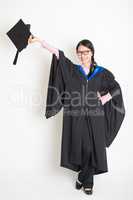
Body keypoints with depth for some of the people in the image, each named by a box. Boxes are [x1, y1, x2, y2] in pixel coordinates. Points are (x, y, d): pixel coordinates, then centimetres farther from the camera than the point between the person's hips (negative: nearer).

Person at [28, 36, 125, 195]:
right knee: (79, 148, 5)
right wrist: (39, 41, -14)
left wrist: (103, 100, -3)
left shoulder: (101, 72, 5)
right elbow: (57, 53, -6)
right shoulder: (71, 69, 5)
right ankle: (88, 181, 25)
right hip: (76, 116, 0)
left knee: (94, 149, 1)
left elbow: (116, 88, 10)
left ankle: (82, 178, 23)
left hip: (94, 117, 0)